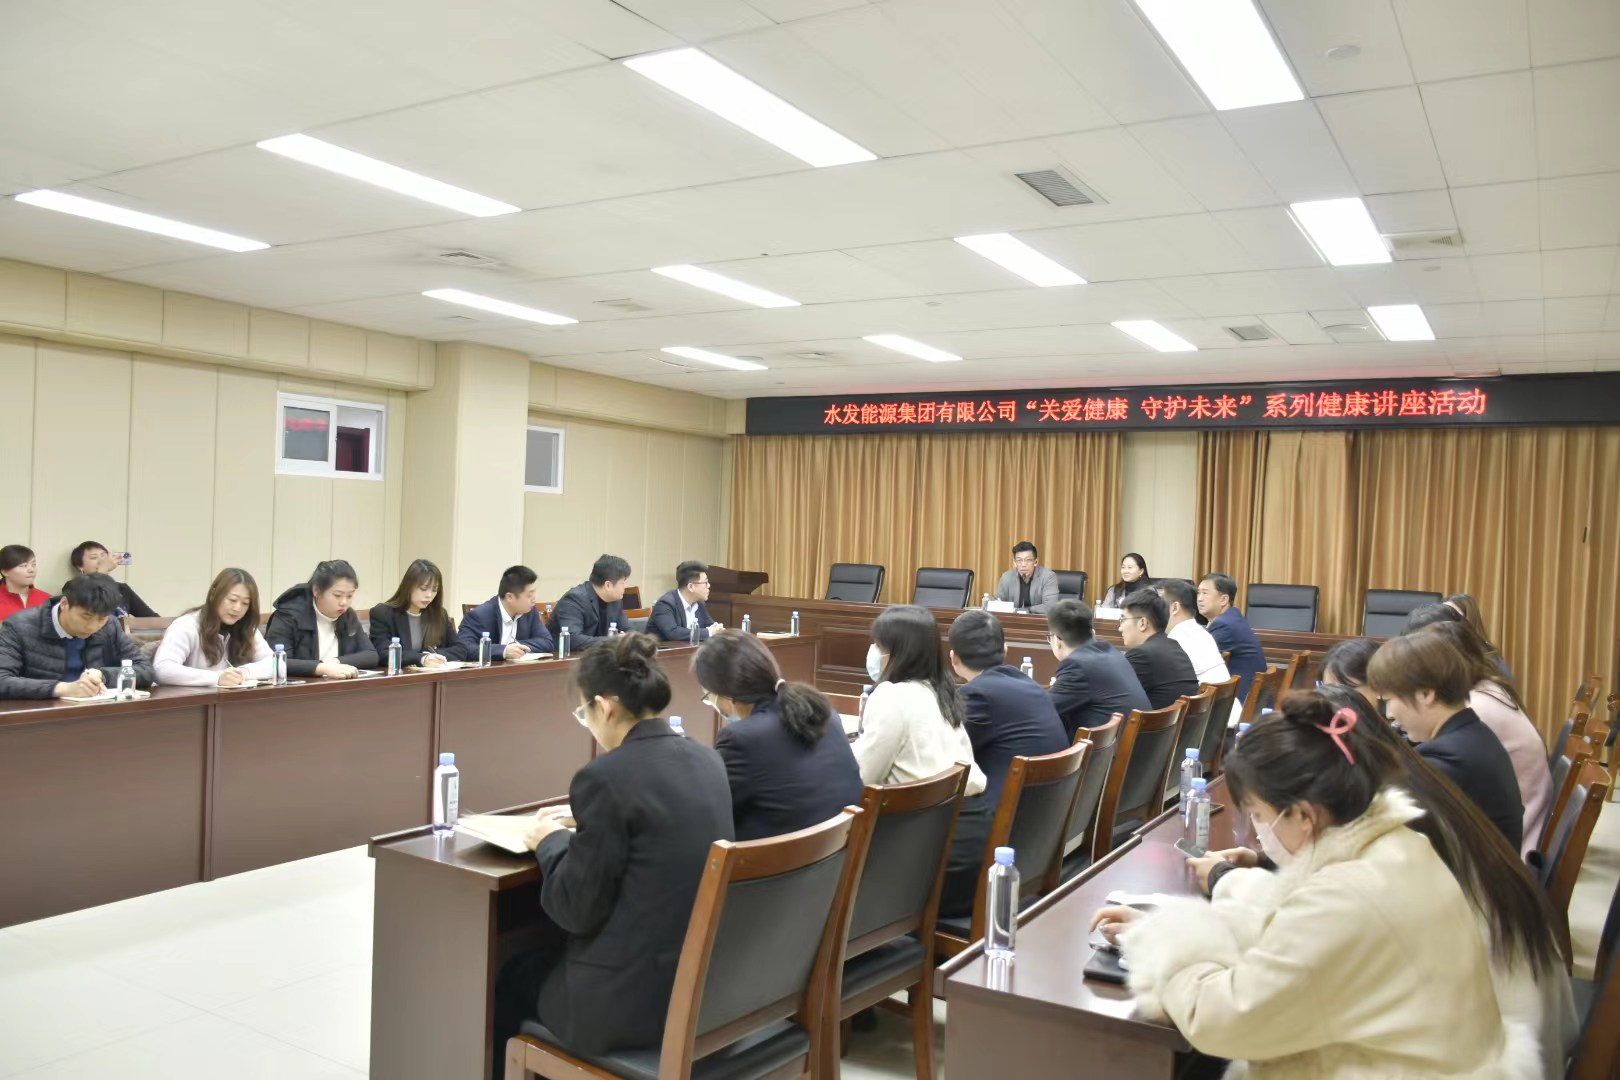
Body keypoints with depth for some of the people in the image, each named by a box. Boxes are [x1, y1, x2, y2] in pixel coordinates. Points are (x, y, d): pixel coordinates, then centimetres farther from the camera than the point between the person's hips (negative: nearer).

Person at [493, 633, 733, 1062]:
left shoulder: (606, 777, -20)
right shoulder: (706, 759, 2)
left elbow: (578, 909, -15)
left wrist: (550, 841, 1)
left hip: (635, 997, -7)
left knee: (512, 979, 23)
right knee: (541, 957, 30)